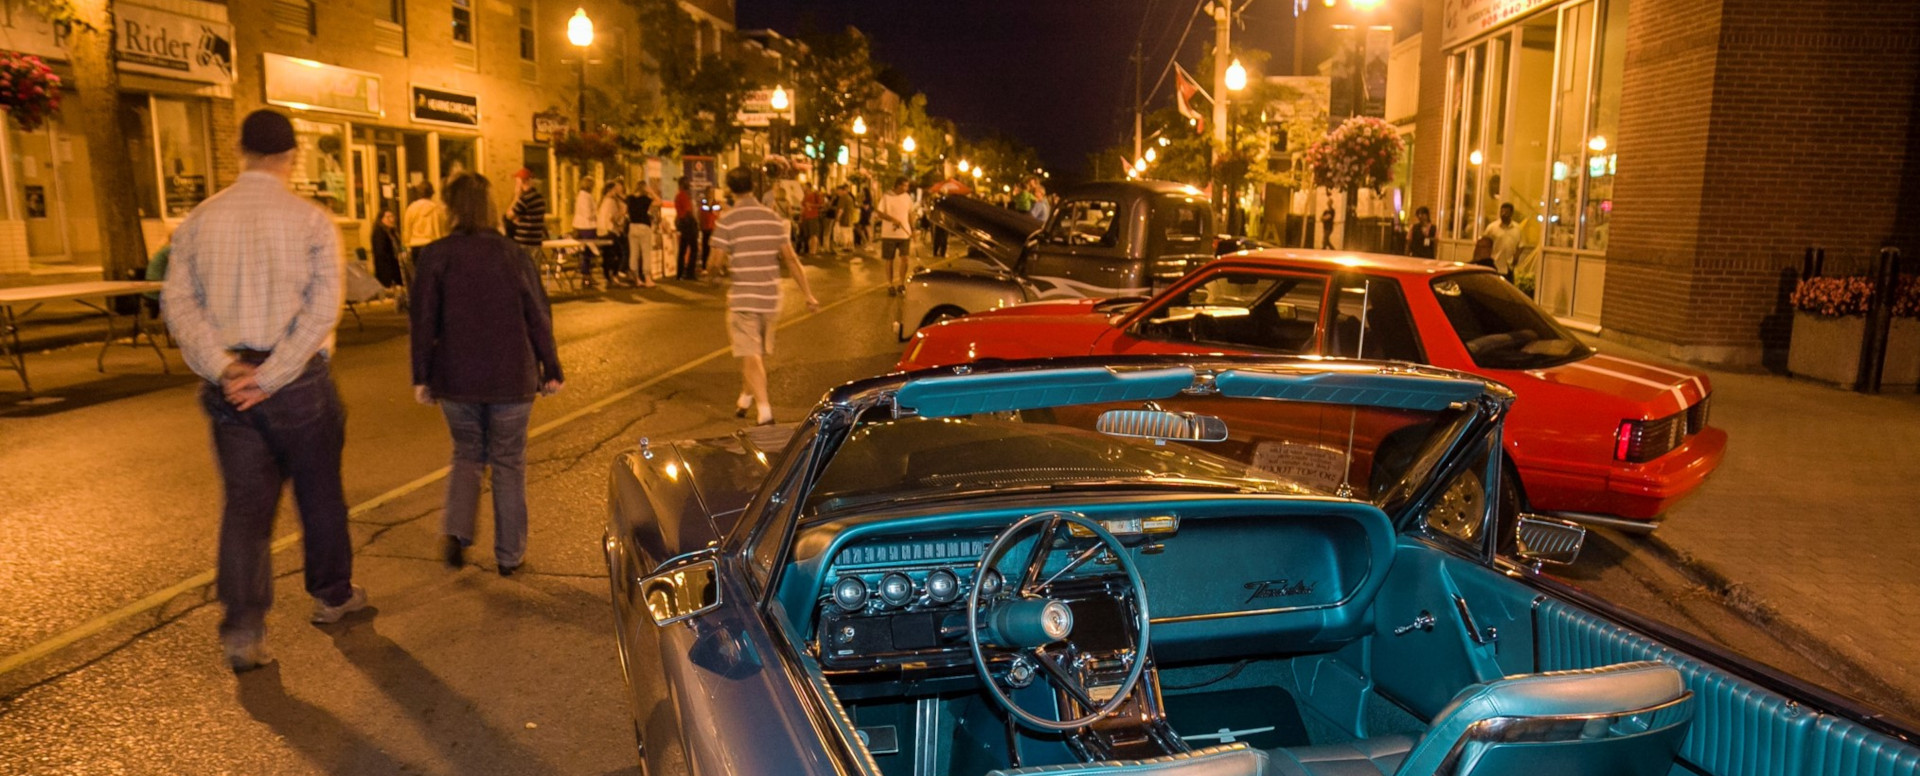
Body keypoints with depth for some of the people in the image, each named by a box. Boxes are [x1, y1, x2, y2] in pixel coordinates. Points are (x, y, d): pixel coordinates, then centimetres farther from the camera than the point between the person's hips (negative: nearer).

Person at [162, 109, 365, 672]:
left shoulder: (200, 220, 4)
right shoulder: (311, 220, -7)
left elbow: (178, 302, -4)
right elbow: (323, 308, -15)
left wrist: (223, 369, -10)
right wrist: (270, 377, -14)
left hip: (229, 386, 3)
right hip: (298, 381, -3)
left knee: (245, 503, 8)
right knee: (319, 493, 14)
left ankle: (242, 629, 2)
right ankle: (332, 596, 31)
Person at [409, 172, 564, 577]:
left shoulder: (435, 255, -5)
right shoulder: (513, 255, -4)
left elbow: (423, 321, -3)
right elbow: (538, 317, -1)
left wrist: (422, 377, 6)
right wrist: (551, 370, 8)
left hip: (456, 378, 1)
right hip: (511, 378, 0)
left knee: (467, 453, 20)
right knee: (508, 462, 10)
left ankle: (456, 529, 1)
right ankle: (510, 554, 15)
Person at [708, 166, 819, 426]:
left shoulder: (727, 220, -10)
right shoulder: (773, 217, 3)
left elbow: (717, 262, -12)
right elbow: (790, 258, 2)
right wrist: (808, 294, 5)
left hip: (742, 297, -5)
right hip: (770, 297, 5)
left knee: (750, 356, -3)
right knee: (760, 353, 20)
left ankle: (765, 412, -13)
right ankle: (745, 400, 37)